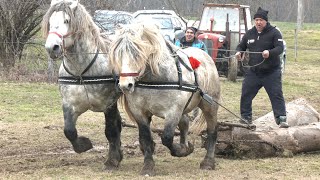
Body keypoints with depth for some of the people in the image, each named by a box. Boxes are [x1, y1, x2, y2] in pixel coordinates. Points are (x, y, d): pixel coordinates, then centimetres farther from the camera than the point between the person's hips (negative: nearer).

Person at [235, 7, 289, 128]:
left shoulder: (274, 33, -7)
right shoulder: (250, 34, 9)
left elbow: (280, 48, -16)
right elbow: (241, 45, 20)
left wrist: (270, 52, -36)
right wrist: (238, 52, -3)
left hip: (271, 72, -5)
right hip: (253, 72, 5)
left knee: (276, 95, -8)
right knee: (246, 94, 4)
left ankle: (281, 119, -7)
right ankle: (246, 117, 17)